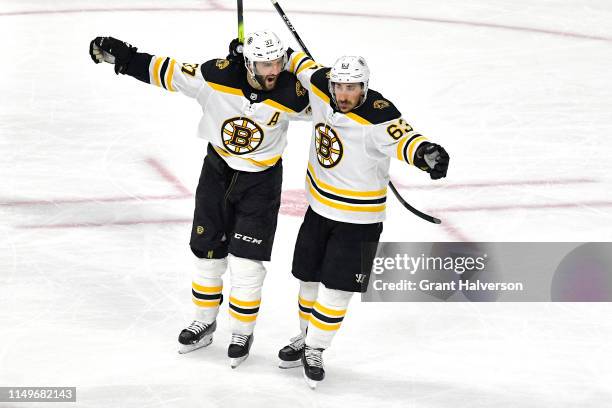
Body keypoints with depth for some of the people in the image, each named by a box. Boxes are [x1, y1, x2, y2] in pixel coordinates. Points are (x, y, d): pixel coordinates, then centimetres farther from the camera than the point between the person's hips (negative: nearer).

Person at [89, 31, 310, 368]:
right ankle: (204, 323, 32)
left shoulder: (290, 93, -23)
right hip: (218, 171, 2)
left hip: (261, 181, -2)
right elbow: (168, 73, -16)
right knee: (207, 252, 13)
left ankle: (242, 333, 19)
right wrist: (122, 57, -18)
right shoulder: (218, 75, -23)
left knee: (246, 264, -3)